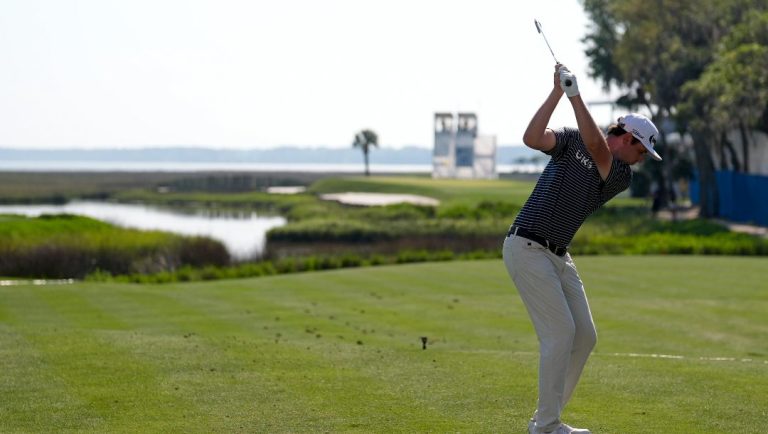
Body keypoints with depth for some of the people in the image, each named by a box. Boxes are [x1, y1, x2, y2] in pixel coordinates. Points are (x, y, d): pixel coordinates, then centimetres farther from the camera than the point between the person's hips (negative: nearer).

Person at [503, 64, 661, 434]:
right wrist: (557, 93, -20)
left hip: (559, 257, 7)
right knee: (560, 332, -13)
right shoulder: (572, 141, -1)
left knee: (585, 336, 4)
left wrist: (575, 95, -22)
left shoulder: (622, 177, 6)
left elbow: (596, 147, -14)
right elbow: (532, 138, -18)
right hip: (527, 248, -7)